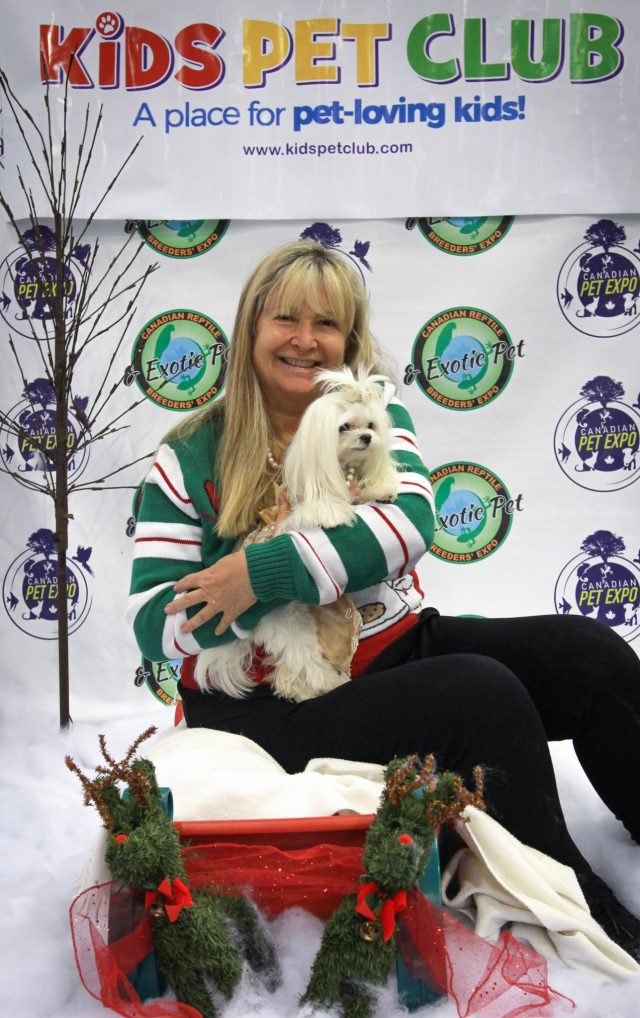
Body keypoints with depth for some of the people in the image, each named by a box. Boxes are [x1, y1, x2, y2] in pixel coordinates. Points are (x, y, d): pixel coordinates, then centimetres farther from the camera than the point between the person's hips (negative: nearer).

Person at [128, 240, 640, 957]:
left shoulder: (372, 409, 7)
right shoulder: (188, 460, -1)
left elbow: (412, 521, -13)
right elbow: (155, 626, -8)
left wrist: (267, 570, -23)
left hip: (400, 646, 5)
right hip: (274, 705, -4)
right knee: (485, 695, -28)